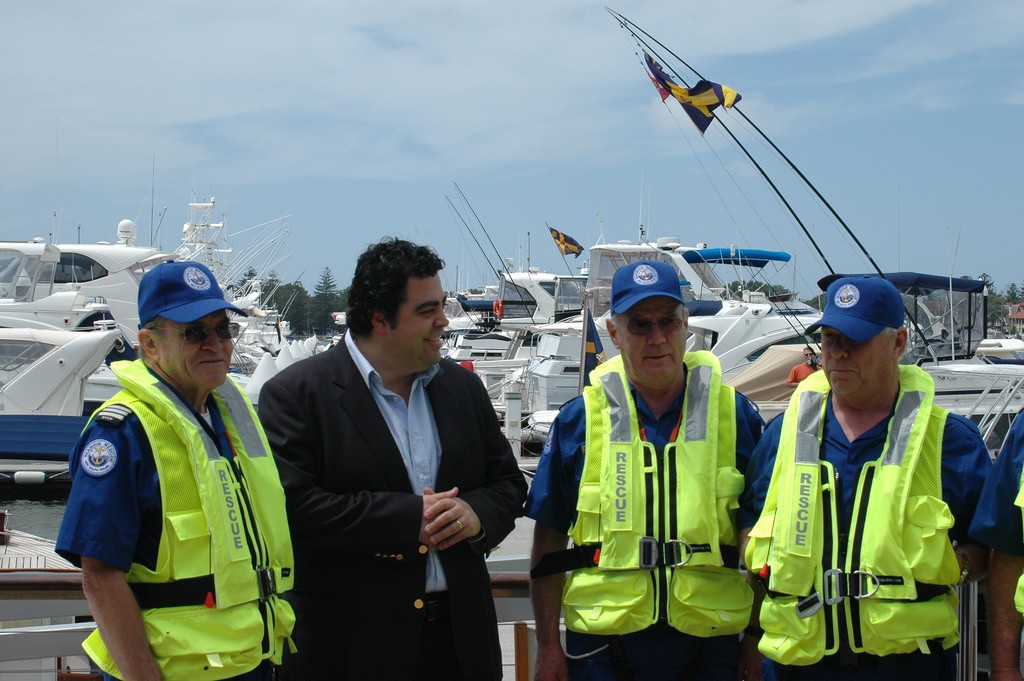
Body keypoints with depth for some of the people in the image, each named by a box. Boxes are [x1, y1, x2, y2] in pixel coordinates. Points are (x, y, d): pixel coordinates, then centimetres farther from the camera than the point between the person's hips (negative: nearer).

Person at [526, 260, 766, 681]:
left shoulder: (734, 414, 3)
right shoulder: (578, 420, 1)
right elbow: (549, 539, 4)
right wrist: (547, 645, 2)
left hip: (708, 642, 1)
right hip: (601, 644, 0)